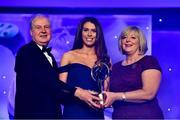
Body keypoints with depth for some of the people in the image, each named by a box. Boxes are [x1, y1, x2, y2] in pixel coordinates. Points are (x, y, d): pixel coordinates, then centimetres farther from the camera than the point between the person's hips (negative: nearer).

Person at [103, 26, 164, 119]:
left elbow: (148, 93, -19)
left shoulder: (149, 61, -7)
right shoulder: (115, 67, 10)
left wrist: (116, 96, -19)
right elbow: (109, 93, 15)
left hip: (145, 115, -5)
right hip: (118, 115, 5)